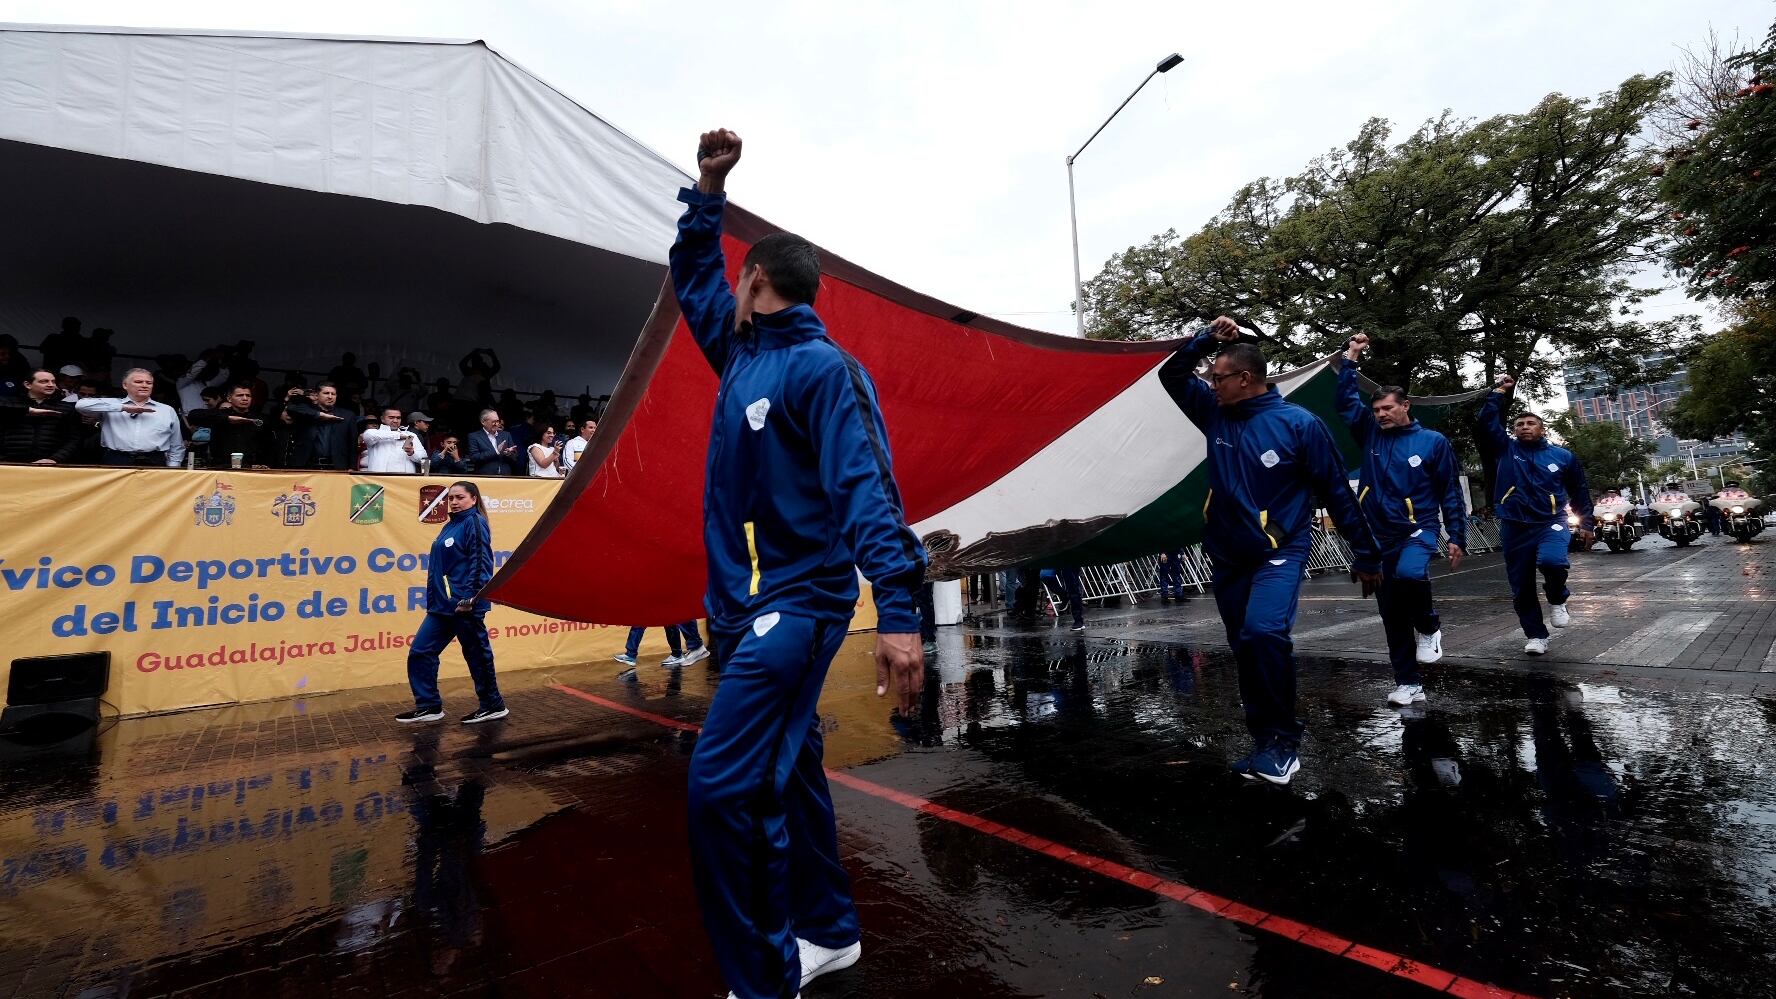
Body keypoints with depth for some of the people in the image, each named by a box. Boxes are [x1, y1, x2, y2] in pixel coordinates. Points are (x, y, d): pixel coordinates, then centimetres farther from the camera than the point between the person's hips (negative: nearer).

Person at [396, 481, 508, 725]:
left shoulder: (474, 522, -10)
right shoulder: (450, 525, 16)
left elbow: (481, 563, -18)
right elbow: (441, 564, 22)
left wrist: (470, 597, -24)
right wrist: (433, 598, 18)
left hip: (465, 605, -9)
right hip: (442, 604, 9)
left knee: (477, 656, 1)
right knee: (419, 652, 8)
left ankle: (494, 705, 14)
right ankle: (429, 706, 19)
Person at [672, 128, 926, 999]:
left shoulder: (822, 368, -13)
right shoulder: (744, 352, 12)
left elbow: (865, 486, -24)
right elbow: (693, 274, 28)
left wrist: (898, 612, -32)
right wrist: (708, 188, 19)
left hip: (798, 601, -9)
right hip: (747, 601, 9)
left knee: (722, 783, -13)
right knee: (785, 770, 17)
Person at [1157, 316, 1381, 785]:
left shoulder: (1299, 424, -10)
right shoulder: (1215, 414, 3)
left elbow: (1337, 494, -5)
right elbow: (1171, 375, 9)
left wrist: (1366, 555, -2)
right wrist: (1207, 337, -4)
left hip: (1280, 553, -5)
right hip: (1227, 557, 6)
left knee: (1264, 634, -27)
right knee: (1246, 651, 10)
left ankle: (1284, 741, -9)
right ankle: (1266, 742, 24)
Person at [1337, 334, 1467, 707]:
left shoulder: (1433, 441, 0)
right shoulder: (1371, 436, 9)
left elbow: (1451, 492, 1)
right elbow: (1346, 402, 6)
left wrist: (1457, 537, -3)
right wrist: (1350, 360, 4)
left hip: (1418, 530, -3)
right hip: (1380, 536, 4)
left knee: (1409, 574, -35)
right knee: (1392, 616, 5)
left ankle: (1429, 626, -3)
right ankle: (1409, 683, 15)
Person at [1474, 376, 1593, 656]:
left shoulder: (1563, 456, 7)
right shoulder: (1506, 449, 4)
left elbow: (1580, 491, 17)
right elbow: (1485, 423, -8)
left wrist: (1586, 523, 16)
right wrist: (1499, 391, -3)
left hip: (1551, 523, 0)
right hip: (1514, 527, 1)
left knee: (1552, 561, -31)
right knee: (1521, 587, 3)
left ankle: (1557, 600, 2)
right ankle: (1535, 635, 19)